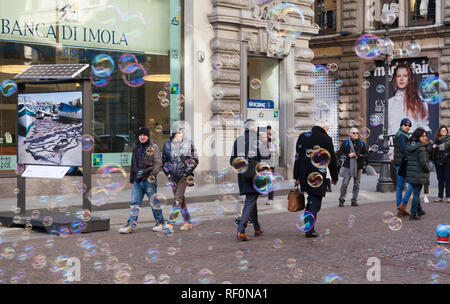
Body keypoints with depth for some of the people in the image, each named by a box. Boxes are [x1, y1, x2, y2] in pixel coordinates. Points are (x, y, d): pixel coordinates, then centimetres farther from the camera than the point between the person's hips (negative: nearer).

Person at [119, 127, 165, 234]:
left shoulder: (154, 147, -2)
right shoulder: (136, 147, 16)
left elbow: (158, 162, -9)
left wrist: (153, 174, -24)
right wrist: (131, 180, 21)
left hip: (149, 180, -5)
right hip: (137, 180, 5)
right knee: (134, 203, 0)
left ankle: (160, 223, 16)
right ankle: (131, 225, 1)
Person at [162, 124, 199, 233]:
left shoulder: (188, 143, -1)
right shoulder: (168, 144, 5)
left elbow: (195, 160, 3)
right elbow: (164, 161, 14)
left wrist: (186, 172, -5)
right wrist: (169, 173, 5)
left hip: (184, 175, -3)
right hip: (173, 176, 3)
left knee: (177, 199, -13)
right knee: (181, 199, 10)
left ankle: (170, 224, -16)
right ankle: (188, 222, 23)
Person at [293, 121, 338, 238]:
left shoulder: (302, 136, 8)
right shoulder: (326, 139, -4)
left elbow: (297, 158, 9)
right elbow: (332, 160, -1)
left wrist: (296, 176, 13)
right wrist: (334, 178, 8)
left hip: (304, 175, 5)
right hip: (318, 174, -5)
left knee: (311, 198, 19)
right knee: (315, 200, 0)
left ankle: (308, 226, 21)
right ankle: (310, 229, -7)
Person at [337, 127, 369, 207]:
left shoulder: (361, 143, 8)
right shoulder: (346, 142, 2)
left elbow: (366, 154, 10)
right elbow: (339, 153, 2)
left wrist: (360, 156, -9)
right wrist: (348, 155, -13)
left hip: (358, 167, 3)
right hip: (348, 166, -3)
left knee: (356, 184, 6)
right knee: (345, 183, -9)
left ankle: (354, 200, 14)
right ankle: (341, 200, 3)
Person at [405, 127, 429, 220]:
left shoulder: (409, 146, 7)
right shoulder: (421, 148, -17)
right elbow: (423, 162, -21)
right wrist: (427, 170, -4)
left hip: (410, 173, 7)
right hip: (419, 174, -7)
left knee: (416, 192, 21)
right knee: (416, 193, -1)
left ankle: (419, 210, 35)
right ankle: (413, 214, 0)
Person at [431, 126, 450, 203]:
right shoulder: (437, 140, 14)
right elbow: (434, 151, 15)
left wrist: (437, 146, -15)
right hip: (438, 162, 4)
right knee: (440, 180, 7)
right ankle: (440, 197, 10)